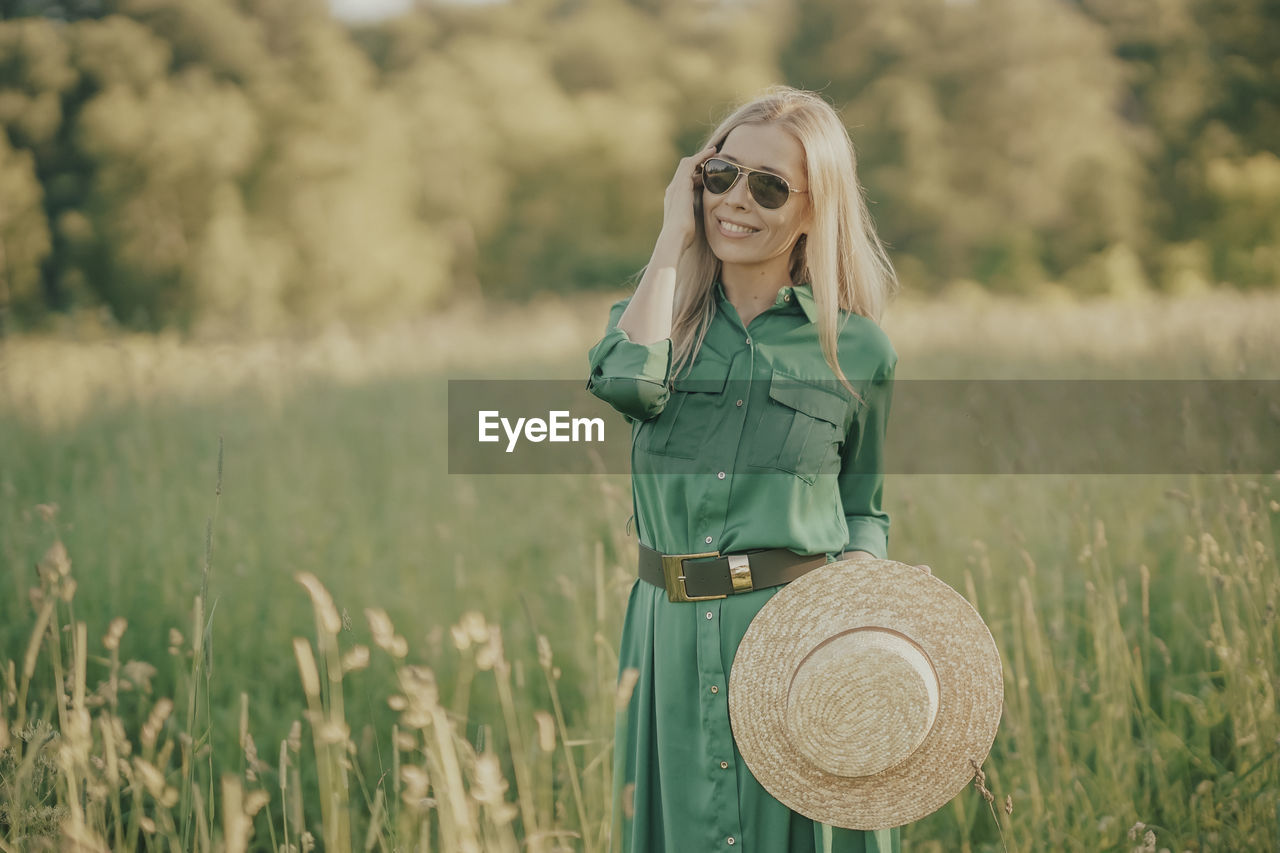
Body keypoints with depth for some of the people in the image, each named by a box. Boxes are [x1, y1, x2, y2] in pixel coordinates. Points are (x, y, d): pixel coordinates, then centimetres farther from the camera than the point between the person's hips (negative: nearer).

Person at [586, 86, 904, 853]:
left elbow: (864, 510, 13)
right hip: (673, 639, 2)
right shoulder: (664, 312, 7)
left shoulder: (857, 351, 2)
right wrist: (674, 238, -7)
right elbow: (627, 383, -18)